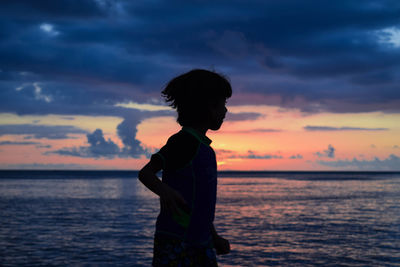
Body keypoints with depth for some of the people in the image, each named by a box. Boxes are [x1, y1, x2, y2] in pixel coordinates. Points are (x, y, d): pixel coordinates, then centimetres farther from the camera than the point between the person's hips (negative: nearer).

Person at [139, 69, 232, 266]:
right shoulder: (184, 140, -10)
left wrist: (214, 237, 25)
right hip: (174, 241, -9)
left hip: (200, 243, 9)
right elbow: (145, 173, -13)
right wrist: (165, 191, -34)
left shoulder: (204, 147, 17)